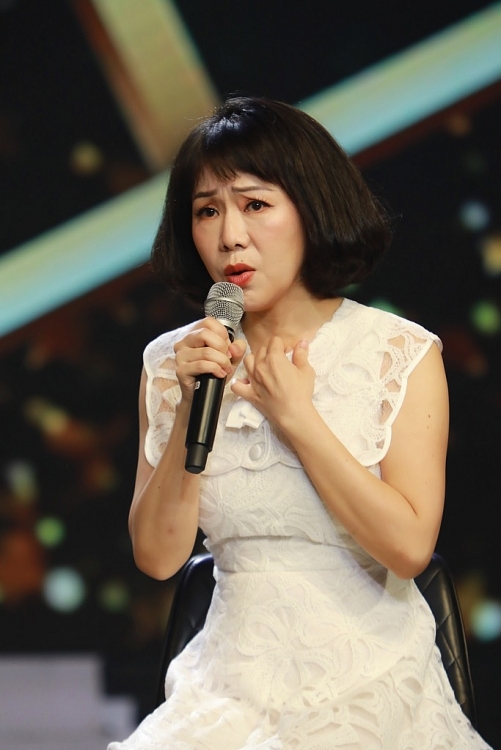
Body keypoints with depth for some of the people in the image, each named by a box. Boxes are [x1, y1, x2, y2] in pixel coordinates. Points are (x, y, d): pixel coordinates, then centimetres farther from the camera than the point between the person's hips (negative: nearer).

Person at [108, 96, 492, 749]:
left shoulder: (402, 354, -2)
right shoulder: (173, 364, 6)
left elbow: (410, 545, -11)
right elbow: (157, 556, 1)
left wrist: (296, 416, -10)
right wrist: (194, 408, -9)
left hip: (370, 684, -2)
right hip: (233, 686, 3)